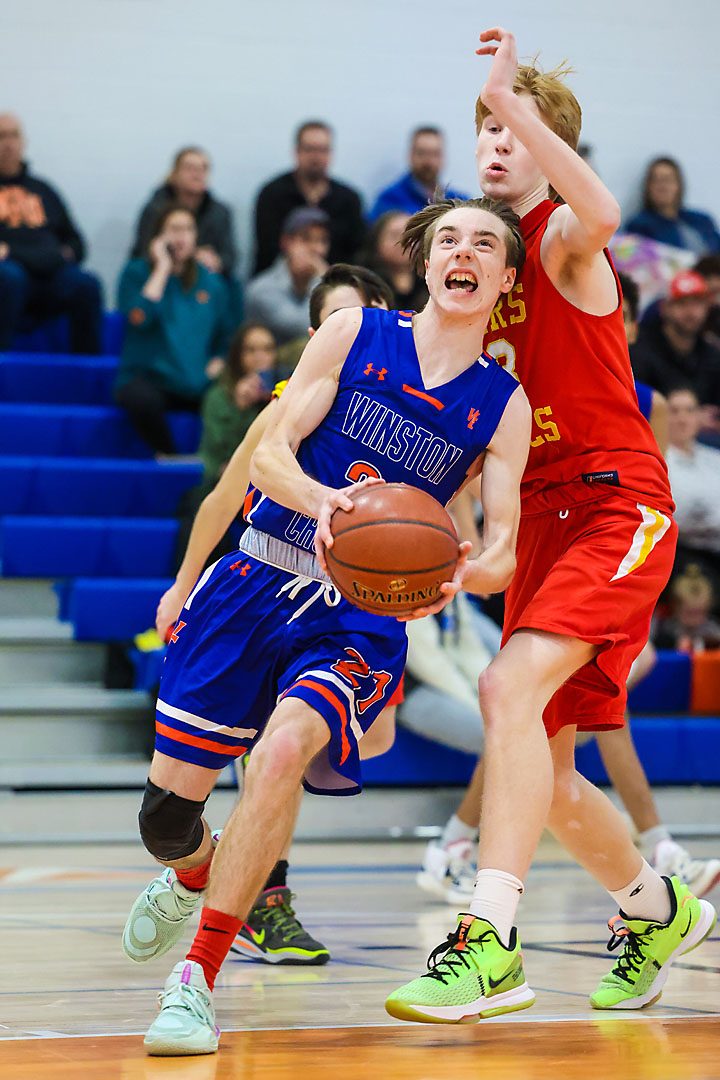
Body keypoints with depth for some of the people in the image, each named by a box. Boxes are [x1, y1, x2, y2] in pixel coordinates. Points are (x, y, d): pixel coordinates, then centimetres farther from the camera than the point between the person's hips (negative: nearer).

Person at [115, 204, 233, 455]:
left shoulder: (210, 281, 16)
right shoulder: (137, 272, 4)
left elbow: (225, 335, 23)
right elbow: (140, 318, -15)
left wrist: (218, 362, 2)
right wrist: (162, 267, -10)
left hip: (198, 385, 3)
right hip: (146, 379, -3)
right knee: (145, 401, -39)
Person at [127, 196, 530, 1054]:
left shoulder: (503, 406, 2)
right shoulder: (354, 336, 1)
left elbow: (503, 555, -2)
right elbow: (270, 452, -4)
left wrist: (462, 571, -27)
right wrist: (324, 501, -27)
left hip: (362, 617, -1)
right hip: (256, 580, 1)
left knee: (285, 749, -31)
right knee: (170, 796, 2)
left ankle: (197, 980, -23)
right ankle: (197, 876, 42)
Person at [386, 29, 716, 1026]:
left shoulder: (562, 239, -6)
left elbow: (603, 216, -35)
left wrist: (519, 99, -34)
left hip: (618, 502, -8)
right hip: (541, 516, 8)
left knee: (511, 685, -29)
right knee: (544, 772, 9)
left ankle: (490, 942, -32)